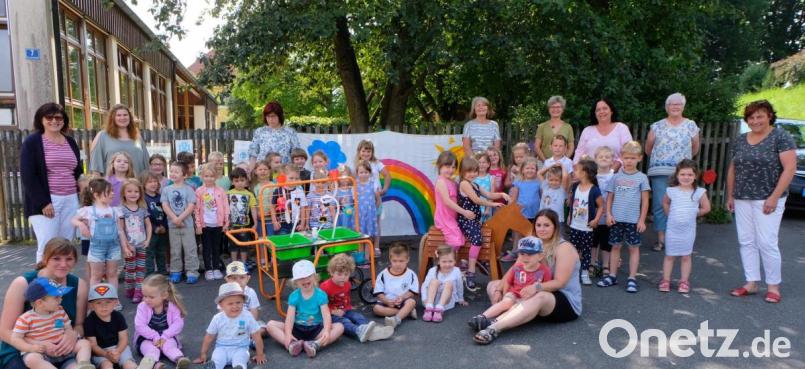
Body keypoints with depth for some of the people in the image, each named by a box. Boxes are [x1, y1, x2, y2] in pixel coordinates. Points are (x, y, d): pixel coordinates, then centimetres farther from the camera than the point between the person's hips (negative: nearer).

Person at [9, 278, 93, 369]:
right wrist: (31, 348, -27)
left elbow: (68, 329, 12)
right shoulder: (26, 319, -8)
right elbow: (15, 339, -9)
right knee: (32, 359, -37)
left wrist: (67, 340, -11)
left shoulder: (60, 312, 6)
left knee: (84, 343, -11)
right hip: (40, 353, -4)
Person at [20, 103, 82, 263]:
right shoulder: (32, 142, -1)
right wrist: (42, 202, -15)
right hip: (46, 201, -5)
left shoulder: (71, 142, 15)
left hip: (71, 200, 5)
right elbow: (28, 175, -8)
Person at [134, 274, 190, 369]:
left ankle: (180, 360, -55)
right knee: (151, 349, -30)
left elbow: (178, 324, -15)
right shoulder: (142, 307, -9)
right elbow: (139, 326, -17)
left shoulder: (172, 307, -9)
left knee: (169, 346, -30)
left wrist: (164, 336, -28)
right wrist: (155, 336, -26)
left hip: (166, 338, 0)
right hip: (146, 338, 0)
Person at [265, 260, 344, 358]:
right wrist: (288, 334, -34)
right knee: (270, 325, -18)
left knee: (339, 327, -26)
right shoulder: (294, 296, -3)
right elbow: (290, 317, -14)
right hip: (297, 329, 2)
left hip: (316, 330, -1)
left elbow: (326, 315, -18)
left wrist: (326, 331, -38)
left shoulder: (321, 295, -7)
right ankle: (292, 344, -39)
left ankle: (315, 344, -45)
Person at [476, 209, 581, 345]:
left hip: (566, 302, -7)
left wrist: (537, 287, -38)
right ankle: (510, 317, -36)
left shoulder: (564, 248, -12)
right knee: (493, 286, -4)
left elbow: (559, 282, -20)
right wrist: (499, 288, -15)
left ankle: (493, 328, -56)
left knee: (539, 297, -43)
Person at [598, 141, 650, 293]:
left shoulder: (642, 178, 0)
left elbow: (645, 201, 0)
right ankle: (612, 276, 19)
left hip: (633, 220, -2)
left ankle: (632, 278, 13)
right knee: (616, 246, 10)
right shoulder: (616, 177, 4)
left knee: (634, 247, 6)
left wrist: (642, 220, -4)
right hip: (616, 218, 2)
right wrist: (608, 214, -3)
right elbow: (610, 197, 7)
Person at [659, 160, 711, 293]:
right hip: (672, 229, 1)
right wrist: (671, 215, 6)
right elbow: (665, 203, 14)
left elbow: (706, 208, 2)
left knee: (686, 256, 9)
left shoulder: (699, 192, -7)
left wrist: (693, 214, 4)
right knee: (669, 255, 7)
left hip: (688, 230, 0)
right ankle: (665, 281, 15)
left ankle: (684, 281, 19)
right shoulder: (672, 191, -4)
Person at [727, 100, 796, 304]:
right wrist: (730, 195, 12)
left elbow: (790, 168, -11)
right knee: (746, 242, 7)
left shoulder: (781, 137, -5)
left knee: (766, 243, -4)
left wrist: (774, 197, -16)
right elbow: (732, 169, 17)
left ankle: (773, 286, 11)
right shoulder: (741, 140, 11)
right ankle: (751, 283, 16)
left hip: (767, 200, -5)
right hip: (742, 200, 5)